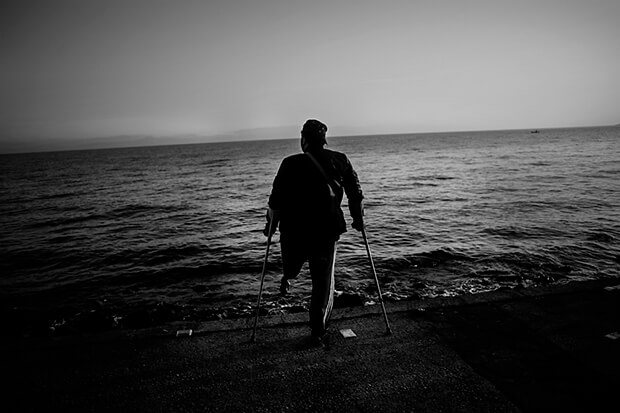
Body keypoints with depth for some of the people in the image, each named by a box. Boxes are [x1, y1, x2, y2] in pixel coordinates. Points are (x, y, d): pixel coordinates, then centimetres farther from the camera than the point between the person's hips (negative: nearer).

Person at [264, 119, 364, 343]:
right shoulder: (340, 160, 1)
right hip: (328, 230, 2)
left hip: (295, 230, -2)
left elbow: (276, 199, -4)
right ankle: (318, 330, 18)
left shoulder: (290, 164, -7)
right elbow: (356, 193, 6)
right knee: (324, 280, 12)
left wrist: (271, 225, 10)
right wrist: (358, 219, 19)